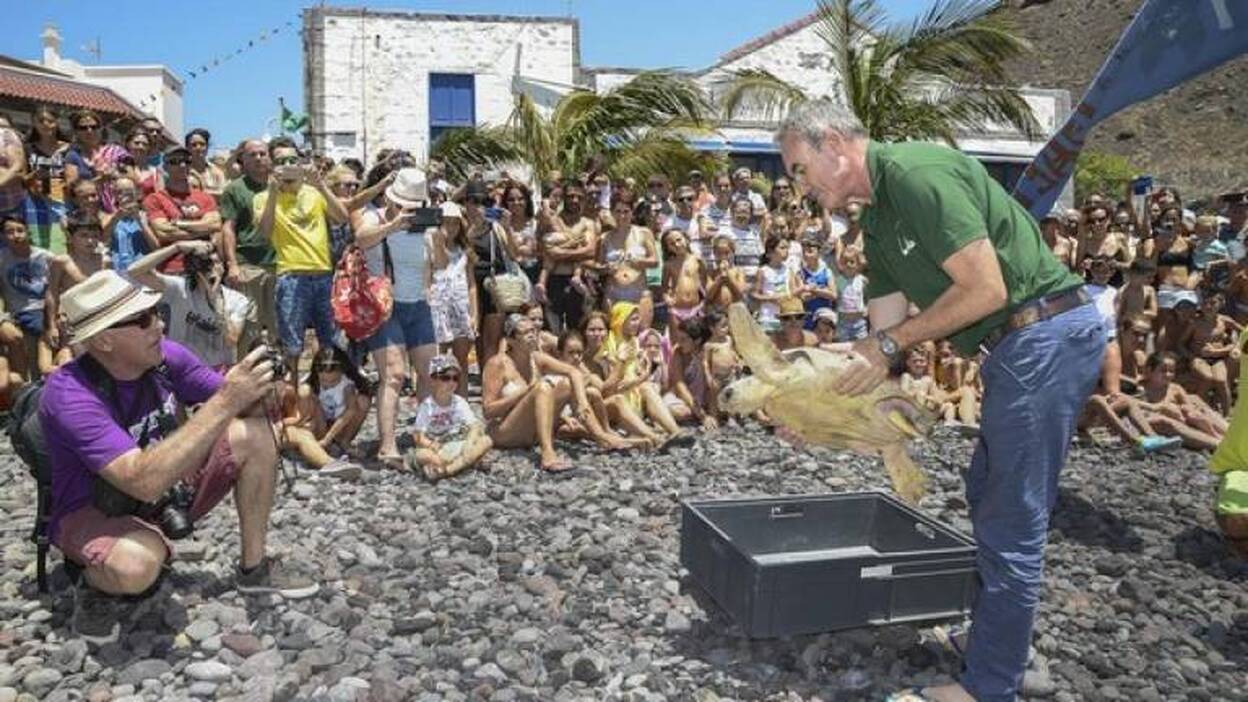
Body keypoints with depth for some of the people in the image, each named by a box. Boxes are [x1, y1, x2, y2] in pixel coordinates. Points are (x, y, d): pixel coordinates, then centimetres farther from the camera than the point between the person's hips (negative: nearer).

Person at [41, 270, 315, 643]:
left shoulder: (166, 355, -12)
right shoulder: (69, 395, -31)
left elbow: (241, 407, -4)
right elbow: (144, 481, -42)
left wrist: (257, 390, -30)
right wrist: (224, 403, -44)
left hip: (168, 488, 7)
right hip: (93, 512, -6)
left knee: (255, 432, -11)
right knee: (137, 564, -40)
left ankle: (253, 568, 2)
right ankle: (97, 580, 0)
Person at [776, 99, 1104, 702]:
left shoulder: (918, 173, -17)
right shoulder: (877, 218, 14)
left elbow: (987, 289, -21)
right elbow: (885, 330, 12)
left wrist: (891, 343, -13)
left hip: (1046, 332, -11)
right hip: (1018, 343, 11)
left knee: (1011, 525, -3)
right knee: (989, 494, 21)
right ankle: (1004, 649, 37)